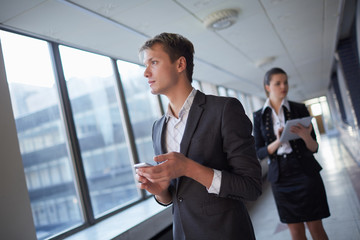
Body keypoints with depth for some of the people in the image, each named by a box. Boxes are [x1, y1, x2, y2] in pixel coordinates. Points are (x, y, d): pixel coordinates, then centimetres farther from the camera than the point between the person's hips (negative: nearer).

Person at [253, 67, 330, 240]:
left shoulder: (299, 108, 0)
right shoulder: (259, 116, 1)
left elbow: (314, 148, 0)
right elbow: (259, 153, -1)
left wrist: (306, 137, -23)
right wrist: (277, 142, -20)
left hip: (305, 172, 0)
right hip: (280, 177, 1)